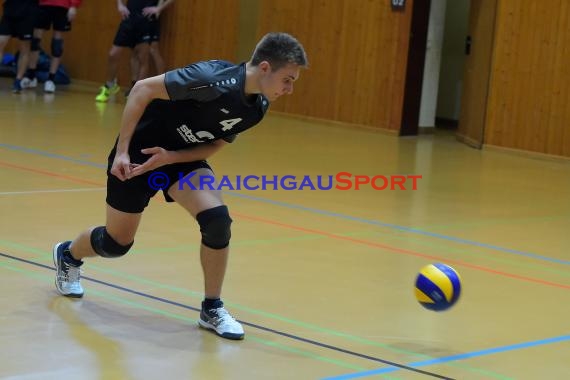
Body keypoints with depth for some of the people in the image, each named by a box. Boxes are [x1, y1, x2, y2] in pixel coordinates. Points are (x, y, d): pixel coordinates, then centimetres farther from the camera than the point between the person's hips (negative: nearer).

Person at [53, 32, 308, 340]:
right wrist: (121, 151, -26)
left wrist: (171, 157, -21)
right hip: (138, 152, -5)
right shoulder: (213, 79, -33)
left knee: (217, 218, -20)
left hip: (182, 156, 5)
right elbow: (143, 88, -27)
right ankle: (67, 255, 44)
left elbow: (214, 145, -2)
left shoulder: (258, 107, -11)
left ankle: (212, 309, -3)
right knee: (117, 242, 9)